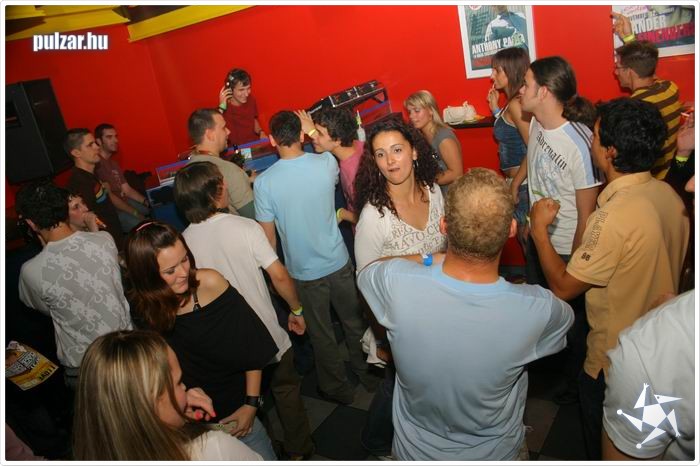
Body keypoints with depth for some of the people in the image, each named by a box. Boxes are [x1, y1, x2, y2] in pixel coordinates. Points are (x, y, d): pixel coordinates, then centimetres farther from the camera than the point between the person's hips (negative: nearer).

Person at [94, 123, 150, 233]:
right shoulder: (97, 164, -16)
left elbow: (127, 190, 14)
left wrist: (147, 201, -2)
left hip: (124, 202, 10)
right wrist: (135, 213, -17)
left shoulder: (112, 162, 16)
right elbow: (108, 197, -18)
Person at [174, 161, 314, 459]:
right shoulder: (245, 227, -20)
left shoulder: (183, 241, -12)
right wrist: (296, 310, -2)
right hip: (267, 335, -2)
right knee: (286, 389, 22)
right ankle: (299, 450, 40)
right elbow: (279, 276, -18)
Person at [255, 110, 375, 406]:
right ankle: (367, 373, 41)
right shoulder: (326, 163, -12)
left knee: (321, 334, 17)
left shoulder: (264, 183, -18)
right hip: (338, 261, 2)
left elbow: (268, 237, -10)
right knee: (354, 321, 22)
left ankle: (337, 387, 36)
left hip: (304, 271, -2)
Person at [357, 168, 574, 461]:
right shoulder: (539, 310, -33)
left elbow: (365, 271, -6)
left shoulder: (397, 282, -33)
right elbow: (564, 317, -5)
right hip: (495, 453, 1)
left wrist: (430, 256, -5)